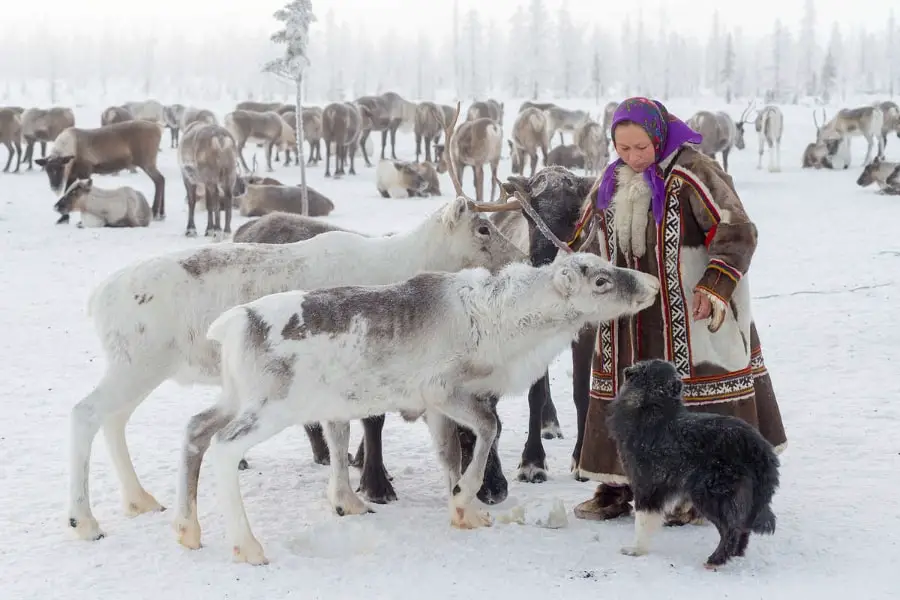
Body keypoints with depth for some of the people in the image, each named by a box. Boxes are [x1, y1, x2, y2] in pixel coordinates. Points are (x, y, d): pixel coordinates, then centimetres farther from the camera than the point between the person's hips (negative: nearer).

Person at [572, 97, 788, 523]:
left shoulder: (691, 174, -14)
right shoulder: (611, 181, 9)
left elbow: (738, 233, -15)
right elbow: (599, 242, 23)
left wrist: (715, 288, -22)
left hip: (689, 313, -6)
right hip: (628, 317, 7)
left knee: (691, 400, 0)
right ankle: (614, 487, 17)